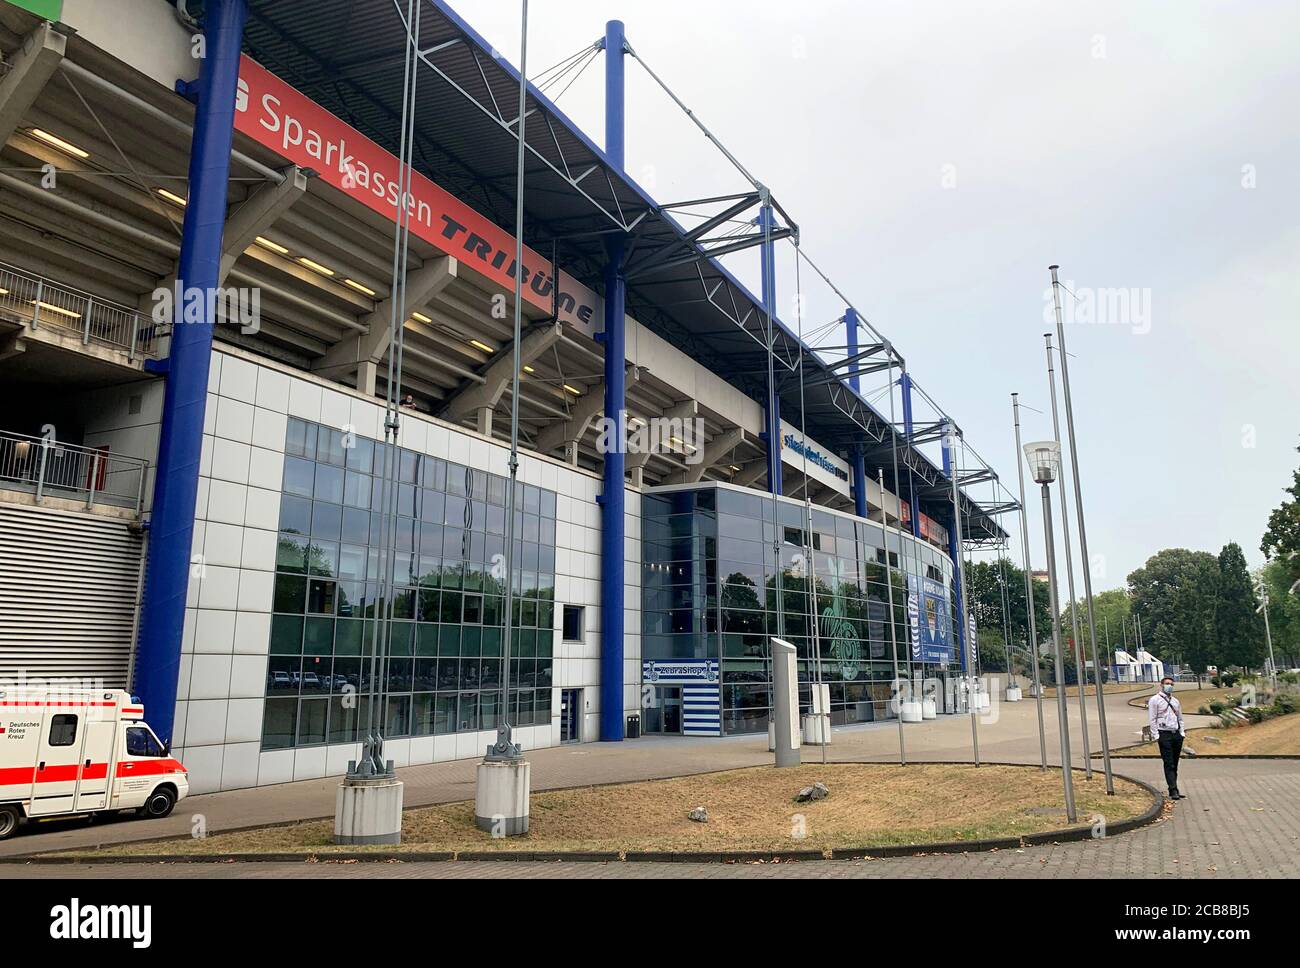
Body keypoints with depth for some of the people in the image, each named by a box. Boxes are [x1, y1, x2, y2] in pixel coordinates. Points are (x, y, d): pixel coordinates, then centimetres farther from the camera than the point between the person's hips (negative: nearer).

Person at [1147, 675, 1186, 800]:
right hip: (1164, 734, -6)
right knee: (1169, 764, -9)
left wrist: (1182, 733, 9)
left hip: (1176, 734, 6)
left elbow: (1180, 718, 21)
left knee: (1175, 764, 9)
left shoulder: (1175, 701, 18)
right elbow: (1152, 719, -5)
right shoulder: (1155, 700, -1)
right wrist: (1156, 736, -11)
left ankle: (1174, 789, 14)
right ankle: (1173, 791, -12)